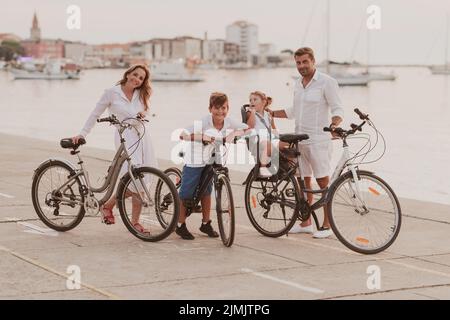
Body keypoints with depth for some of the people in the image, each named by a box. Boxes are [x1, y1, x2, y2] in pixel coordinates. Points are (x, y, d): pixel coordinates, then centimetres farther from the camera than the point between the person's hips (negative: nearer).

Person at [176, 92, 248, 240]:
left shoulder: (229, 122, -12)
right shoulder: (204, 122, -27)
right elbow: (183, 135, -36)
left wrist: (234, 133, -22)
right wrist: (202, 136, -48)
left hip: (211, 161, 5)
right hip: (194, 161, -5)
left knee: (206, 192, 15)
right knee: (186, 194, 1)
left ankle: (206, 224, 29)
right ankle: (181, 226, 14)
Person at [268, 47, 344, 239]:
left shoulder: (327, 82, -8)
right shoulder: (298, 84, 15)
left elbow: (337, 109, -13)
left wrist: (334, 124, -32)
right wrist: (271, 113, 21)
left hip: (318, 140, -7)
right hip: (299, 139, 8)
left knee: (323, 183, -4)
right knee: (304, 182, 11)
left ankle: (327, 225, 1)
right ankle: (306, 223, 20)